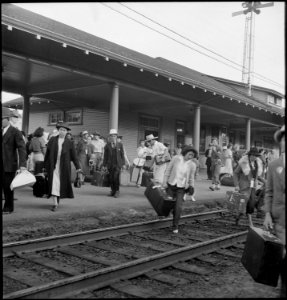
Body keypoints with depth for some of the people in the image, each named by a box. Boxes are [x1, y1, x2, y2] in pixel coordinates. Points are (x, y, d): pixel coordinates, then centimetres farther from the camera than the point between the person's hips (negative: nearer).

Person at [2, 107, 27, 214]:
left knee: (8, 187, 2)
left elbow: (22, 148, -12)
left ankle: (8, 208, 16)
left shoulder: (15, 132, -5)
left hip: (9, 165, -5)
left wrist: (22, 164, -22)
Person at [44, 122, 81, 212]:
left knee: (62, 183, 8)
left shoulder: (69, 142, 1)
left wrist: (77, 167, -2)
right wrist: (45, 164, 8)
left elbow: (74, 156, 2)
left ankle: (58, 199, 30)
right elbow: (47, 153, 8)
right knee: (54, 183, -7)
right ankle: (55, 203, -6)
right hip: (53, 166, 0)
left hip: (64, 167, 1)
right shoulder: (52, 140, 3)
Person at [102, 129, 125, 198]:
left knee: (116, 177, -14)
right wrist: (104, 165, 5)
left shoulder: (120, 144, 6)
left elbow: (122, 155, 7)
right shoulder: (107, 145, 7)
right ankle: (112, 190, 18)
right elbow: (105, 156, 7)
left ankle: (117, 191, 1)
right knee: (111, 178, 1)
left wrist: (123, 164, 2)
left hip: (118, 164, -2)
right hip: (110, 164, 2)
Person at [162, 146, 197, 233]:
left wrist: (191, 187, -7)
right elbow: (168, 170, -3)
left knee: (178, 207, -13)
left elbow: (191, 178, 5)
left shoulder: (192, 165, -8)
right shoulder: (176, 158, -10)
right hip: (171, 186, 1)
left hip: (181, 188, -1)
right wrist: (164, 182, -8)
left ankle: (175, 226, 3)